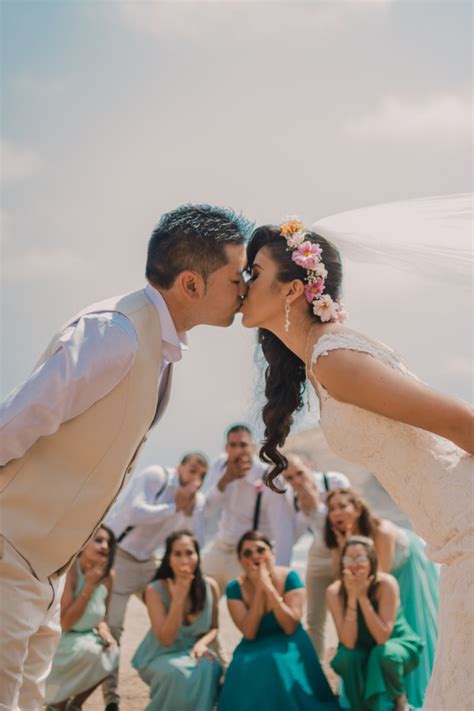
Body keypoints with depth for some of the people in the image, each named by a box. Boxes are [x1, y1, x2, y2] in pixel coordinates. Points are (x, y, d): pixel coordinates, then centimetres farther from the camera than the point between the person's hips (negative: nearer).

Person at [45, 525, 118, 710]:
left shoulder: (107, 575, -3)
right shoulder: (68, 572, -23)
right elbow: (65, 622, -26)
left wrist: (103, 629, -10)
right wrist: (89, 586, -29)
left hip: (86, 638, 7)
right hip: (56, 639, -7)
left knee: (111, 653, -18)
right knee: (89, 652, -31)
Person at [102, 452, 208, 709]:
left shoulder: (197, 500, 1)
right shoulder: (155, 475, -17)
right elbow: (135, 513, -32)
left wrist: (189, 509, -18)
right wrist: (176, 507, -26)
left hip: (149, 561, 7)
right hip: (118, 555, -7)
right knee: (111, 627, -7)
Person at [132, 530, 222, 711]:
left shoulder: (210, 586, -9)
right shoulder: (155, 590, -18)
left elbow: (213, 628, 5)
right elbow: (166, 640, -23)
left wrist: (202, 643, -18)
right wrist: (178, 599, -32)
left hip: (192, 653, 3)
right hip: (160, 656, -3)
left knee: (209, 668, -31)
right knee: (176, 673, -35)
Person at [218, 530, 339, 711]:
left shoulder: (289, 577, -12)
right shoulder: (235, 588, -8)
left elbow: (290, 627, -21)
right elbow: (249, 633, -18)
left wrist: (269, 588, -28)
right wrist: (258, 589, -23)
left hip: (288, 646, -2)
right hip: (254, 651, 2)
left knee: (279, 666, -32)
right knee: (246, 670, -29)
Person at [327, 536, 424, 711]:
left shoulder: (386, 584, -26)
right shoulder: (335, 592, -20)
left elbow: (382, 637, -30)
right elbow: (348, 643, -27)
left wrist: (363, 597, -35)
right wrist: (352, 598, -34)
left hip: (398, 643, -2)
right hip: (362, 650, 2)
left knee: (384, 654, -33)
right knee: (345, 658, -29)